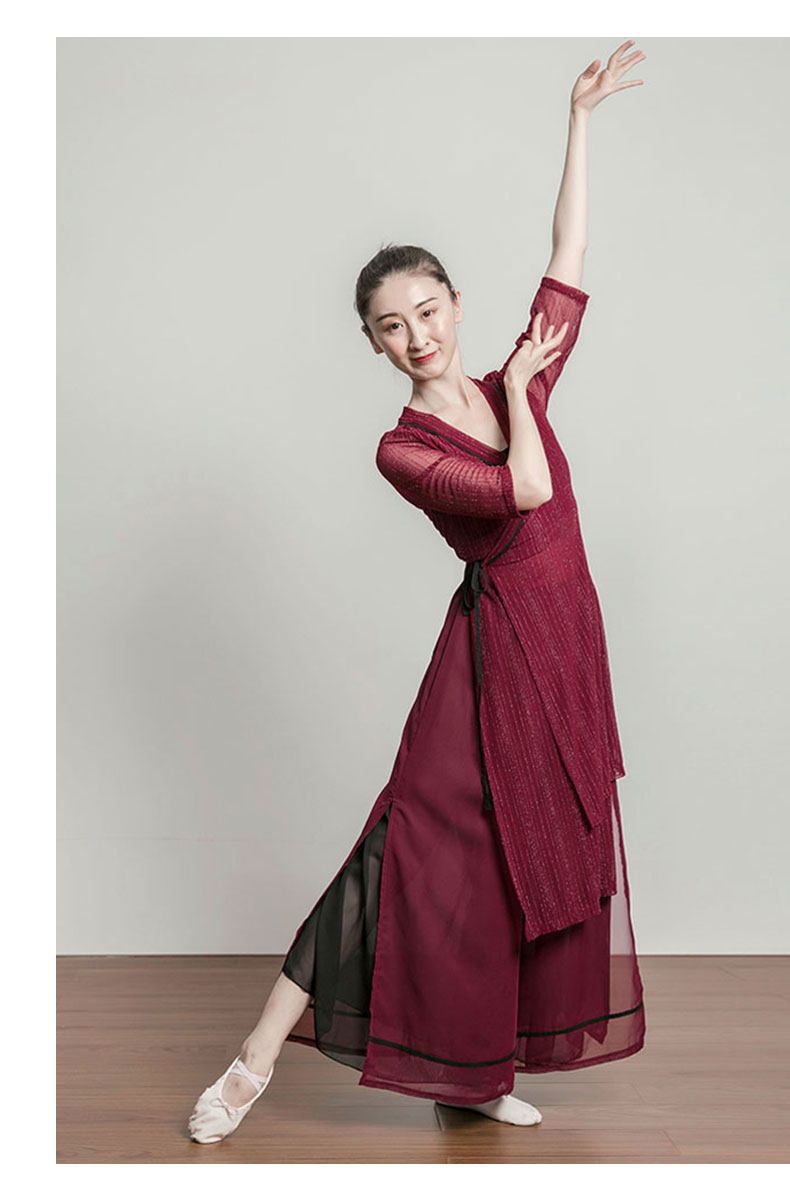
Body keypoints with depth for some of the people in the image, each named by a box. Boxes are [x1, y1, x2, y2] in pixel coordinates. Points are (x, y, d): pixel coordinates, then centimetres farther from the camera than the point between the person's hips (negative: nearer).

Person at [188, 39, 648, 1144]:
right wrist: (519, 391, -7)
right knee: (423, 843, -10)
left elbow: (569, 261, 8)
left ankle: (475, 1070, 21)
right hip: (496, 647, -6)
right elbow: (526, 489, -23)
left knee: (541, 856, 8)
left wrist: (578, 120, 9)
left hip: (568, 646, 6)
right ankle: (258, 1059, -2)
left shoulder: (516, 385, 6)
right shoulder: (403, 450, -10)